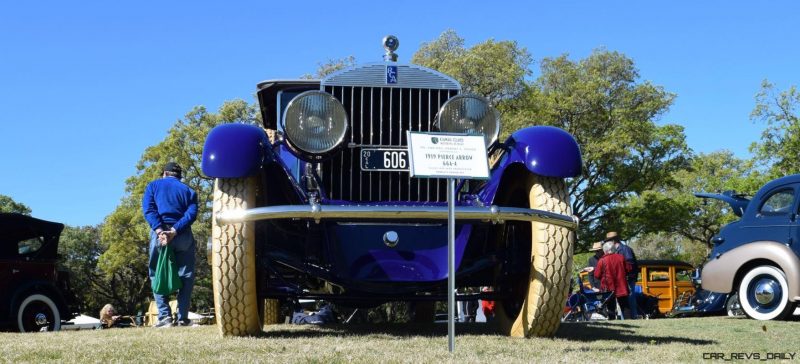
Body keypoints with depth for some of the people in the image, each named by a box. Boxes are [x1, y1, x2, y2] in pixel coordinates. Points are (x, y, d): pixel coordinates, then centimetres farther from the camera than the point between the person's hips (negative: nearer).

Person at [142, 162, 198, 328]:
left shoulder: (153, 185, 16)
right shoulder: (189, 191, 17)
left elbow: (148, 209, -2)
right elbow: (191, 214, -2)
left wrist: (159, 230, -13)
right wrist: (174, 231, -12)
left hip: (159, 233, 0)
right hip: (183, 235, 1)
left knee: (157, 275, 7)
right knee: (186, 275, 8)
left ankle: (164, 316, -4)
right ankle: (183, 317, 0)